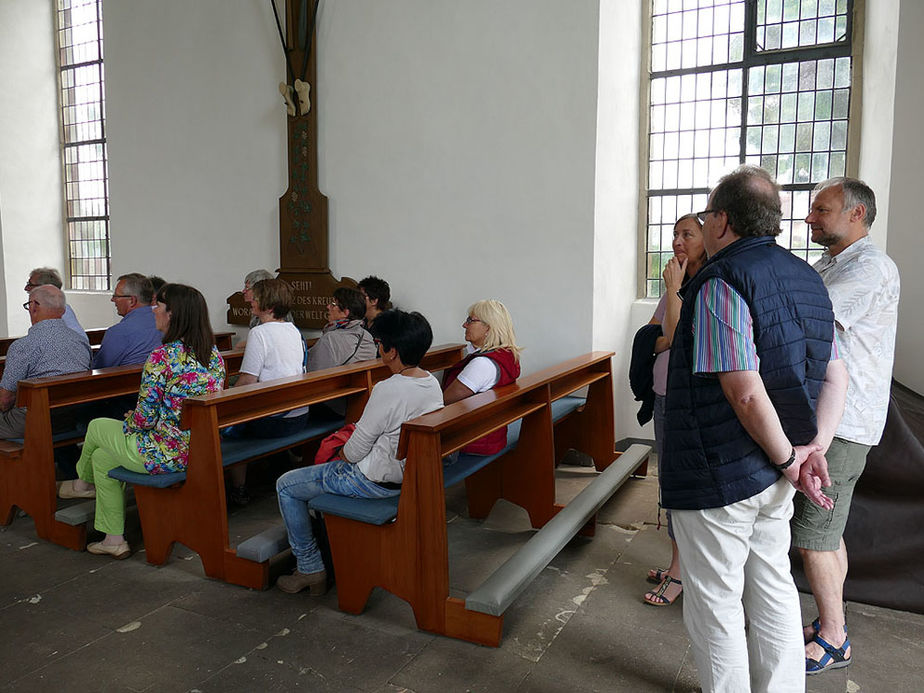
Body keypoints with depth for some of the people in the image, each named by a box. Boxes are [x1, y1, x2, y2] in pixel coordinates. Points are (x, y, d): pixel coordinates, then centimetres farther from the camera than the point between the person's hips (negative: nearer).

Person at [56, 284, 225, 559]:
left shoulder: (162, 357, -22)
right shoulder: (214, 354, 2)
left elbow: (144, 419, -18)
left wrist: (130, 421, 6)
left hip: (167, 454, -7)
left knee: (97, 427, 21)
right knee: (102, 455, 26)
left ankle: (83, 483, 53)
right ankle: (113, 539, 34)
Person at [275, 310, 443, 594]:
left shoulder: (387, 390, -28)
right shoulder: (433, 384, -2)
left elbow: (356, 450, -18)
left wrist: (343, 455, 5)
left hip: (376, 480, -9)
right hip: (411, 472, 9)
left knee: (286, 486, 8)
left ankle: (310, 569, 15)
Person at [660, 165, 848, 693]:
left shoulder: (719, 284, -20)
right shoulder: (807, 278, 9)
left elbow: (746, 395, -26)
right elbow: (836, 376, 9)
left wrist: (787, 458, -12)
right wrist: (815, 447, 0)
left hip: (717, 476, -8)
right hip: (772, 474, 9)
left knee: (715, 601, 8)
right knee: (773, 587, 21)